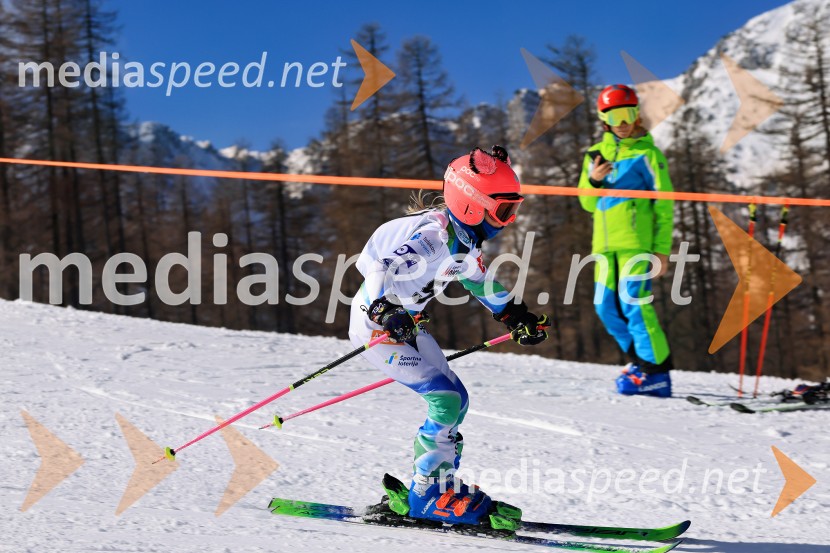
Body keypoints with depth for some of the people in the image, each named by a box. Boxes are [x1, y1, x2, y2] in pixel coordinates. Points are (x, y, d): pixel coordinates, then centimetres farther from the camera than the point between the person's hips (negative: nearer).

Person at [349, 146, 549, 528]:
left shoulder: (464, 238, 2)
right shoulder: (434, 236, -27)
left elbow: (479, 278, 23)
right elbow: (381, 271, -38)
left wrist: (516, 316, 23)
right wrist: (385, 312, -54)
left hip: (405, 323, 10)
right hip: (376, 323, -10)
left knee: (455, 401, 8)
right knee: (445, 400, -17)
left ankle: (420, 494, 16)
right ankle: (430, 495, -7)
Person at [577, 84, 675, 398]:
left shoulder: (647, 154, 1)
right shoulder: (597, 154, 16)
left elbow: (664, 206, -1)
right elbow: (588, 204, 18)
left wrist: (662, 249, -8)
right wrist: (593, 180, -4)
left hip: (636, 242, -6)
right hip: (605, 243, 6)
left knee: (633, 304, -15)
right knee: (607, 307, 4)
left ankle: (656, 374, -11)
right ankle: (640, 359, 21)